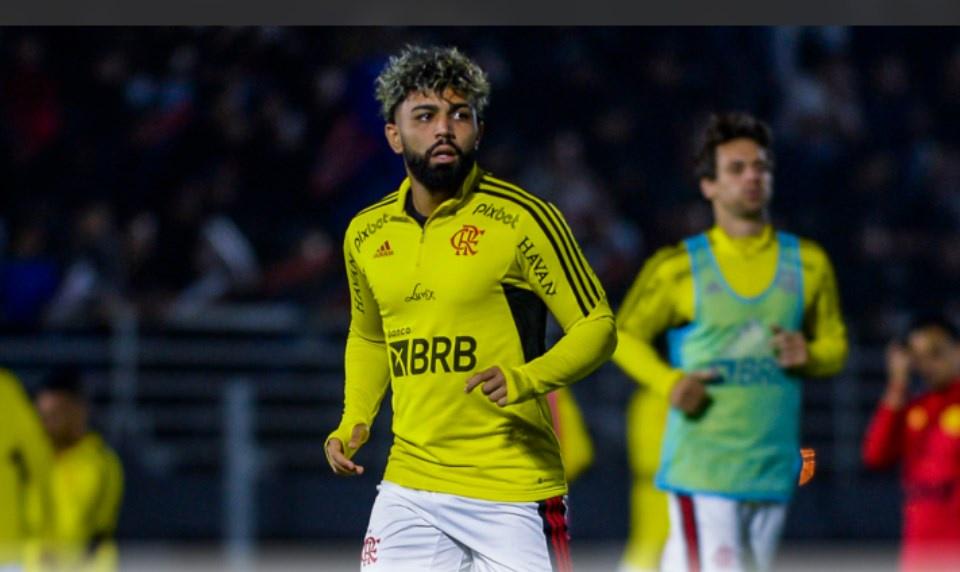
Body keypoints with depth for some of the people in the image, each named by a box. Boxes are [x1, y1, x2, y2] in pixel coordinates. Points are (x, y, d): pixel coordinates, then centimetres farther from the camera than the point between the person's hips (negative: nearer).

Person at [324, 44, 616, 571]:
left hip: (511, 491, -5)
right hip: (409, 485, 5)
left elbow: (597, 326, -5)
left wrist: (527, 379, -22)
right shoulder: (366, 233, 9)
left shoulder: (521, 219, -8)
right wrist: (353, 423, 10)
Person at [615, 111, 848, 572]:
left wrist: (807, 356, -7)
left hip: (773, 463, 4)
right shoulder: (678, 266, 2)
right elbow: (625, 335, 9)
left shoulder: (807, 264, 11)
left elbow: (834, 345, 17)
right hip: (700, 460, -4)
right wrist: (668, 382, -9)